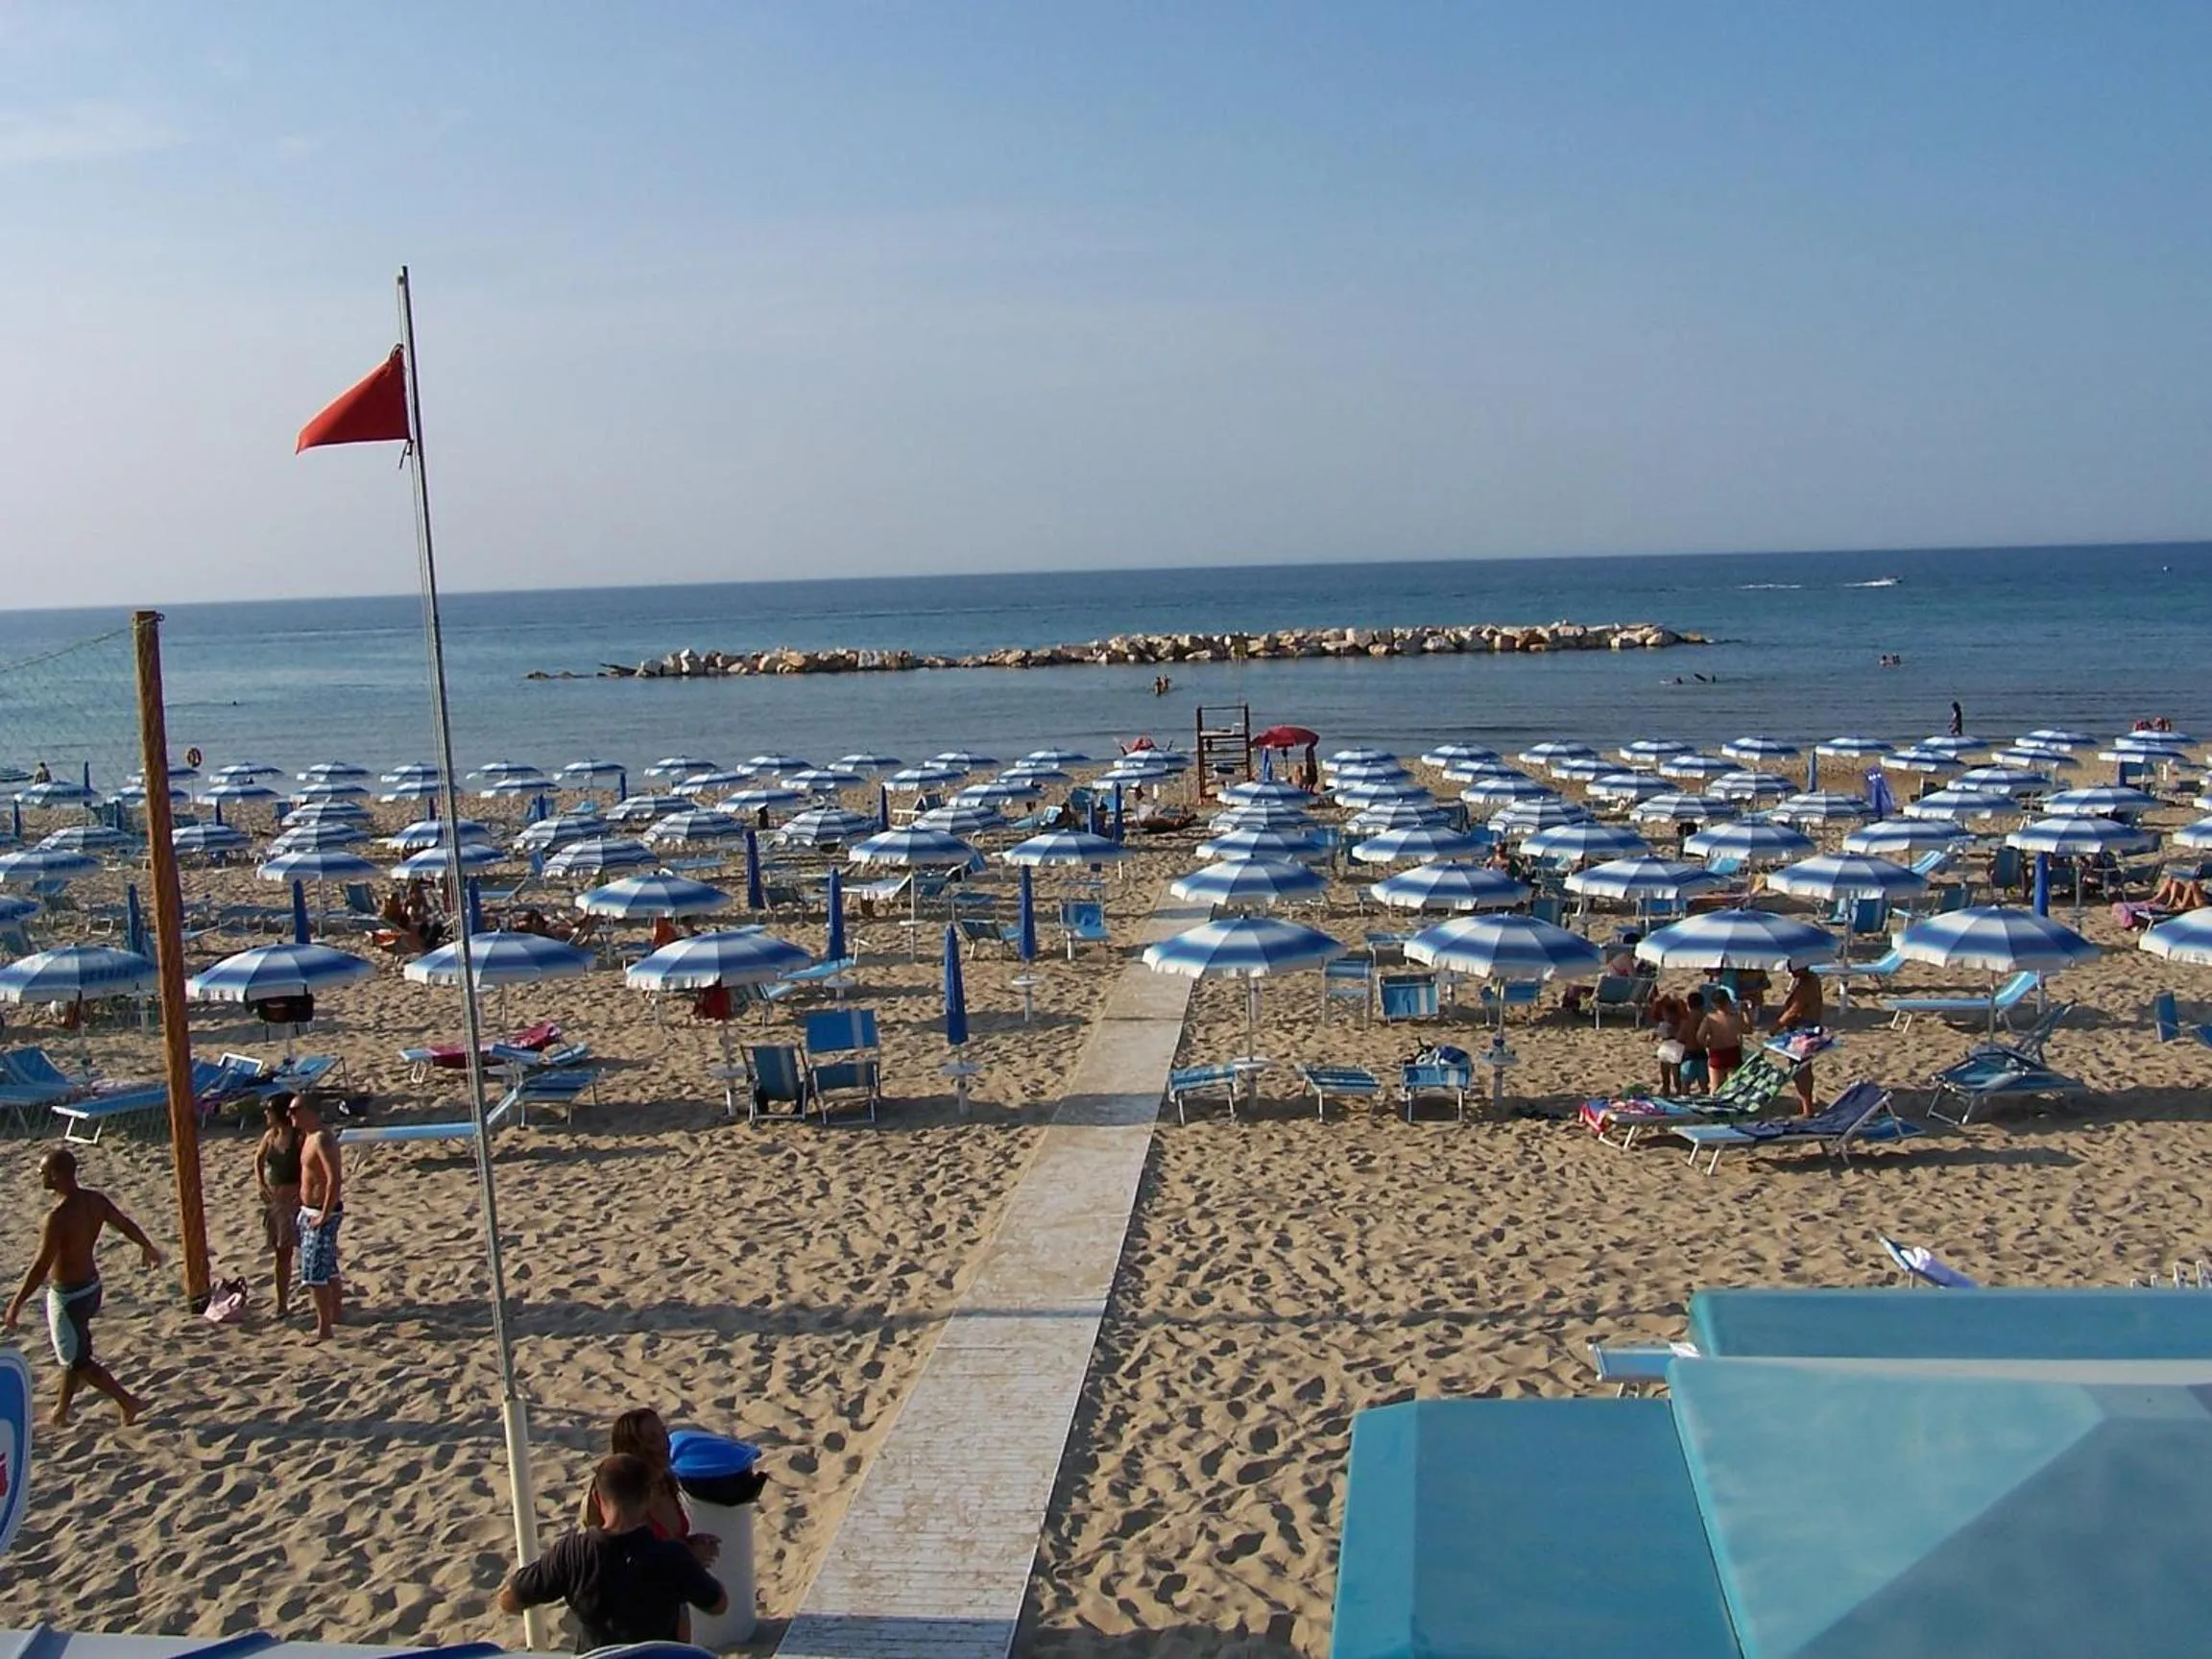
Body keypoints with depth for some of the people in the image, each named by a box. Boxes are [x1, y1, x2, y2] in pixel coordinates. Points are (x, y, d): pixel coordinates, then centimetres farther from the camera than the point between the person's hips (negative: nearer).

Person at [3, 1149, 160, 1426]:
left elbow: (40, 1268, -28)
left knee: (77, 1360, 7)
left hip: (68, 1295, -8)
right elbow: (126, 1225, 9)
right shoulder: (95, 1200, -5)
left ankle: (128, 1402, 6)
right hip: (91, 1286, 8)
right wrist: (148, 1248, 27)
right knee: (73, 1352, 24)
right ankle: (61, 1411, 39)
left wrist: (15, 1307, -22)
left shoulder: (58, 1217, -28)